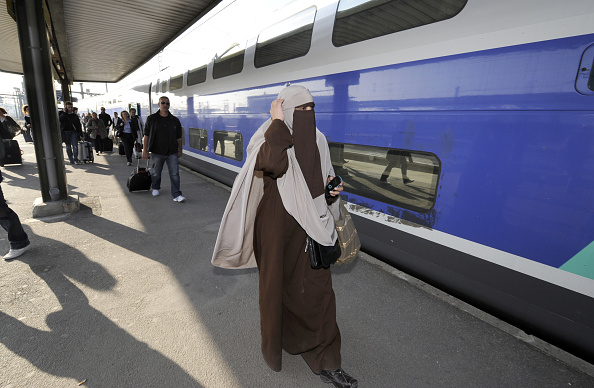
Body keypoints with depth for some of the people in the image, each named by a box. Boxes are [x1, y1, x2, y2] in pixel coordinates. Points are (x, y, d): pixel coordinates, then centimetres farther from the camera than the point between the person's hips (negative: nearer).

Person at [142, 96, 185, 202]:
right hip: (157, 152, 0)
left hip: (172, 152, 1)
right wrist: (145, 151, -2)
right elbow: (146, 136, 2)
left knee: (174, 173, -5)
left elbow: (179, 137, 11)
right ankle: (155, 188, 41)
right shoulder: (151, 119, 1)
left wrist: (180, 150, 13)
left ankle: (176, 195, -1)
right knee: (156, 172, 14)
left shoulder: (175, 120, 6)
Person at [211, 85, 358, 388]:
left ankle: (325, 362, 26)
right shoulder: (268, 138, -10)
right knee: (276, 283, 14)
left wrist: (333, 188, -5)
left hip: (310, 226, 4)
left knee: (318, 289, 8)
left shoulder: (317, 140, 5)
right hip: (277, 225, -4)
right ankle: (273, 344, 44)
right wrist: (277, 123, -23)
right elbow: (276, 164, -33)